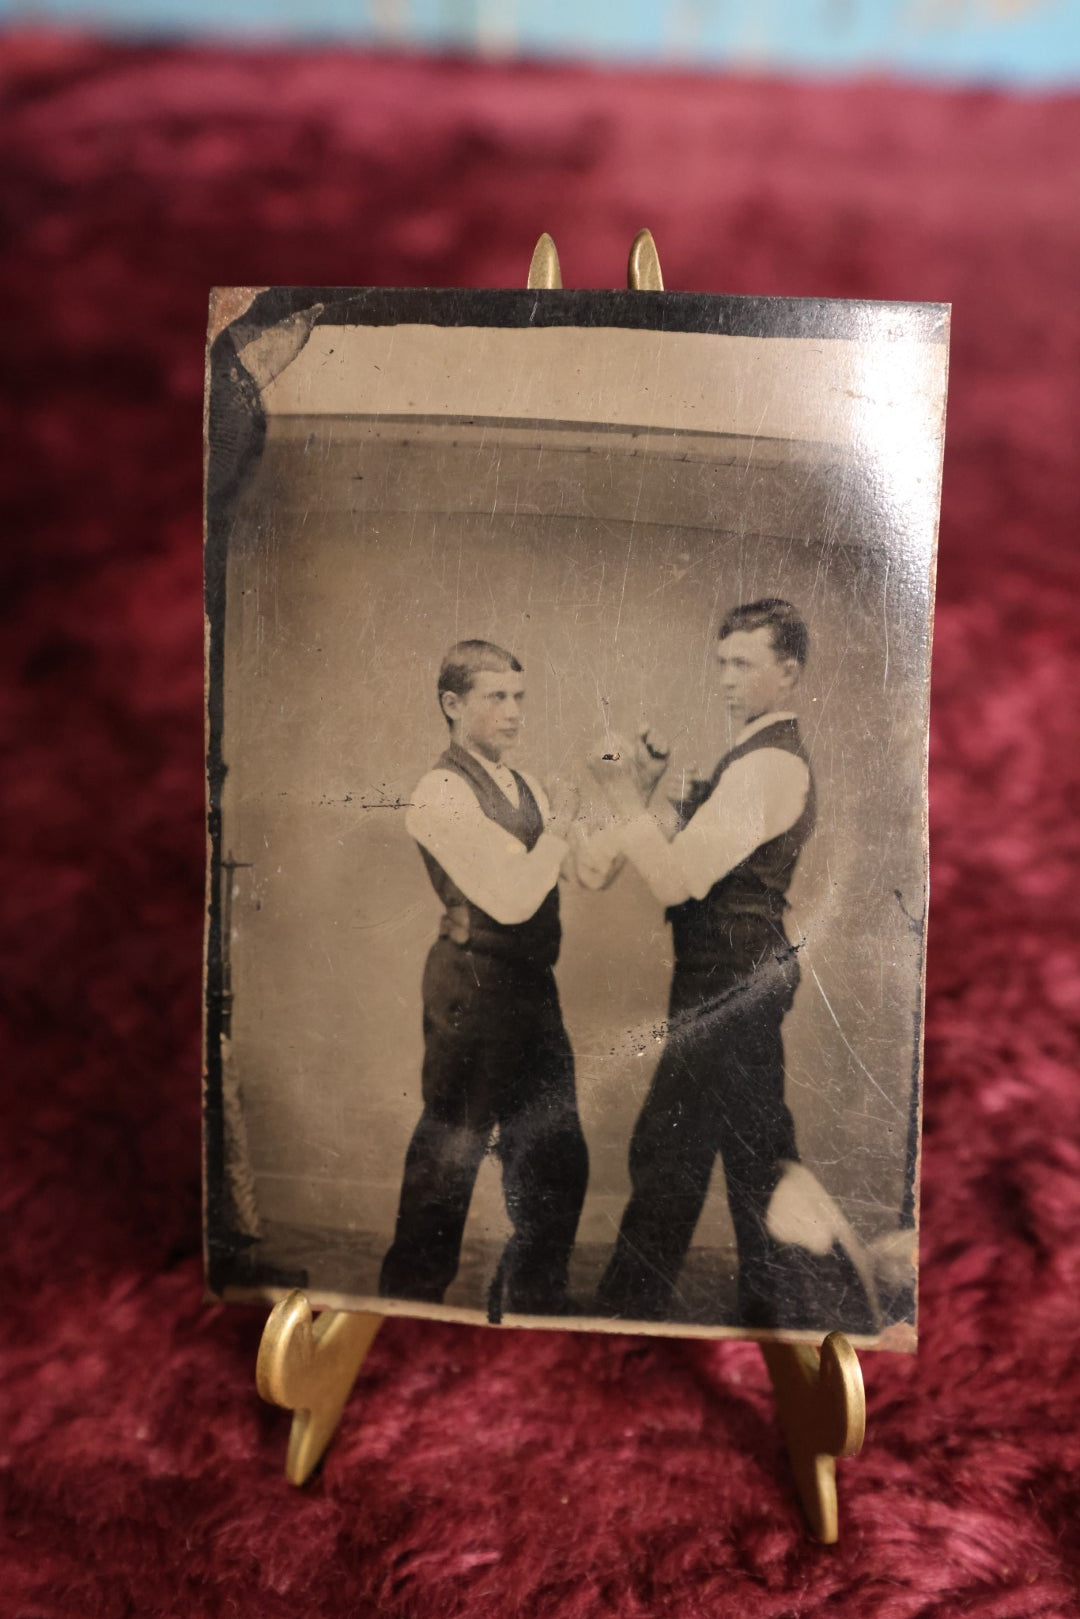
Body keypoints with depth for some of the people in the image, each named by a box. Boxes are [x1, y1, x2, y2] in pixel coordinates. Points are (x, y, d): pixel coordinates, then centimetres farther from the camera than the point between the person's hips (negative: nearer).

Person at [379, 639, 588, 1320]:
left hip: (533, 985, 8)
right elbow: (511, 898, -22)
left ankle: (534, 1298, 37)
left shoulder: (524, 787, 12)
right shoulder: (443, 792, -15)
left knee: (556, 1156, 17)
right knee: (449, 1154, 8)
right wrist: (557, 835, -8)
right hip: (475, 989, -8)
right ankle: (412, 1297, 31)